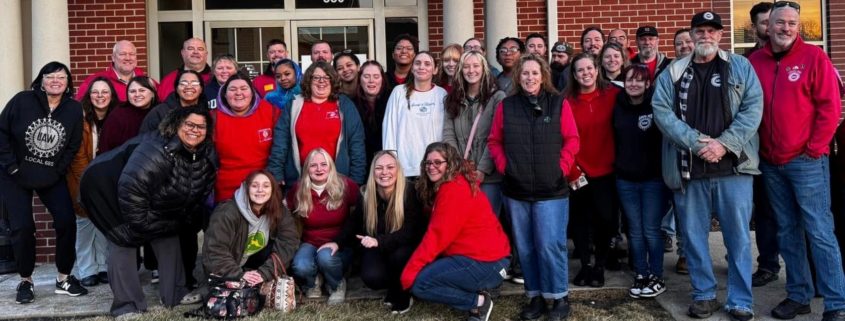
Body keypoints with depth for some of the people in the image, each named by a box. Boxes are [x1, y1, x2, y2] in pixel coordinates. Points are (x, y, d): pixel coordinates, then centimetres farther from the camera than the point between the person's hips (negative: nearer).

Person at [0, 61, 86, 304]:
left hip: (52, 177, 2)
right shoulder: (22, 101, -12)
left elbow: (74, 145, -1)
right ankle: (25, 281, 13)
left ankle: (64, 279, 9)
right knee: (22, 227, -5)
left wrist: (58, 170, -8)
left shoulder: (74, 109, -5)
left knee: (67, 222, -6)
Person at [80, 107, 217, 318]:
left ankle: (175, 295, 17)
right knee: (123, 240, -12)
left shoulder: (208, 157, -12)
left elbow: (202, 192, 3)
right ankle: (127, 305, -7)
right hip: (113, 190, -7)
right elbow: (130, 186, -37)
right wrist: (140, 223, -27)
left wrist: (180, 218, 2)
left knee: (169, 238, 5)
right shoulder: (156, 150, -36)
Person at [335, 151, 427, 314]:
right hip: (376, 249, 2)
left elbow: (410, 233, -27)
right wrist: (337, 243, -12)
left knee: (399, 256, -37)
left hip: (402, 248, -2)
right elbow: (354, 222, 5)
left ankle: (401, 296, -4)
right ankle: (394, 288, 11)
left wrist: (379, 241, -41)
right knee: (372, 277, -28)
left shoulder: (409, 192, -20)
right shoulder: (367, 194, -10)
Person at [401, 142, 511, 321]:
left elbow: (437, 236, -19)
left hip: (485, 262, -10)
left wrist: (408, 274, -15)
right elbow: (439, 233, 11)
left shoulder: (453, 189, -16)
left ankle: (478, 302, -4)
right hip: (483, 255, 10)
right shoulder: (450, 186, 16)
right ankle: (476, 291, 7)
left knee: (418, 283, -12)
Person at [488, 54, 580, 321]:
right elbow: (494, 141, 9)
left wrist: (562, 167, -8)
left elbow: (571, 140, 1)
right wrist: (504, 166, -2)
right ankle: (535, 296, 23)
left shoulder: (559, 104, 0)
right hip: (516, 191, 3)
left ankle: (560, 297, 11)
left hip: (551, 190, -3)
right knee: (525, 247, 9)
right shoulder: (506, 106, 4)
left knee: (550, 245, -6)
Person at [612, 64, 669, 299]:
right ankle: (641, 276, 19)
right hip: (625, 179, 4)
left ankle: (656, 278, 13)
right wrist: (618, 166, 11)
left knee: (651, 230, 1)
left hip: (653, 178, -4)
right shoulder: (618, 107, 6)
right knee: (635, 231, 9)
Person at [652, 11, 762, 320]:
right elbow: (662, 111, -3)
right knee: (693, 234, 7)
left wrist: (724, 144, -14)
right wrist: (697, 143, -14)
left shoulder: (741, 67, 7)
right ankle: (704, 295, 21)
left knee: (738, 235, 3)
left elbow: (753, 107, -3)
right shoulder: (673, 72, 8)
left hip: (732, 166, -1)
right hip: (688, 168, 1)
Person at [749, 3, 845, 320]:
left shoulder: (814, 57, -3)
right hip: (770, 163, 4)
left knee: (819, 231, -3)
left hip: (807, 161, -4)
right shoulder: (754, 61, 7)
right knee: (787, 231, 11)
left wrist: (814, 149, -9)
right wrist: (755, 149, 5)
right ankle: (798, 295, 21)